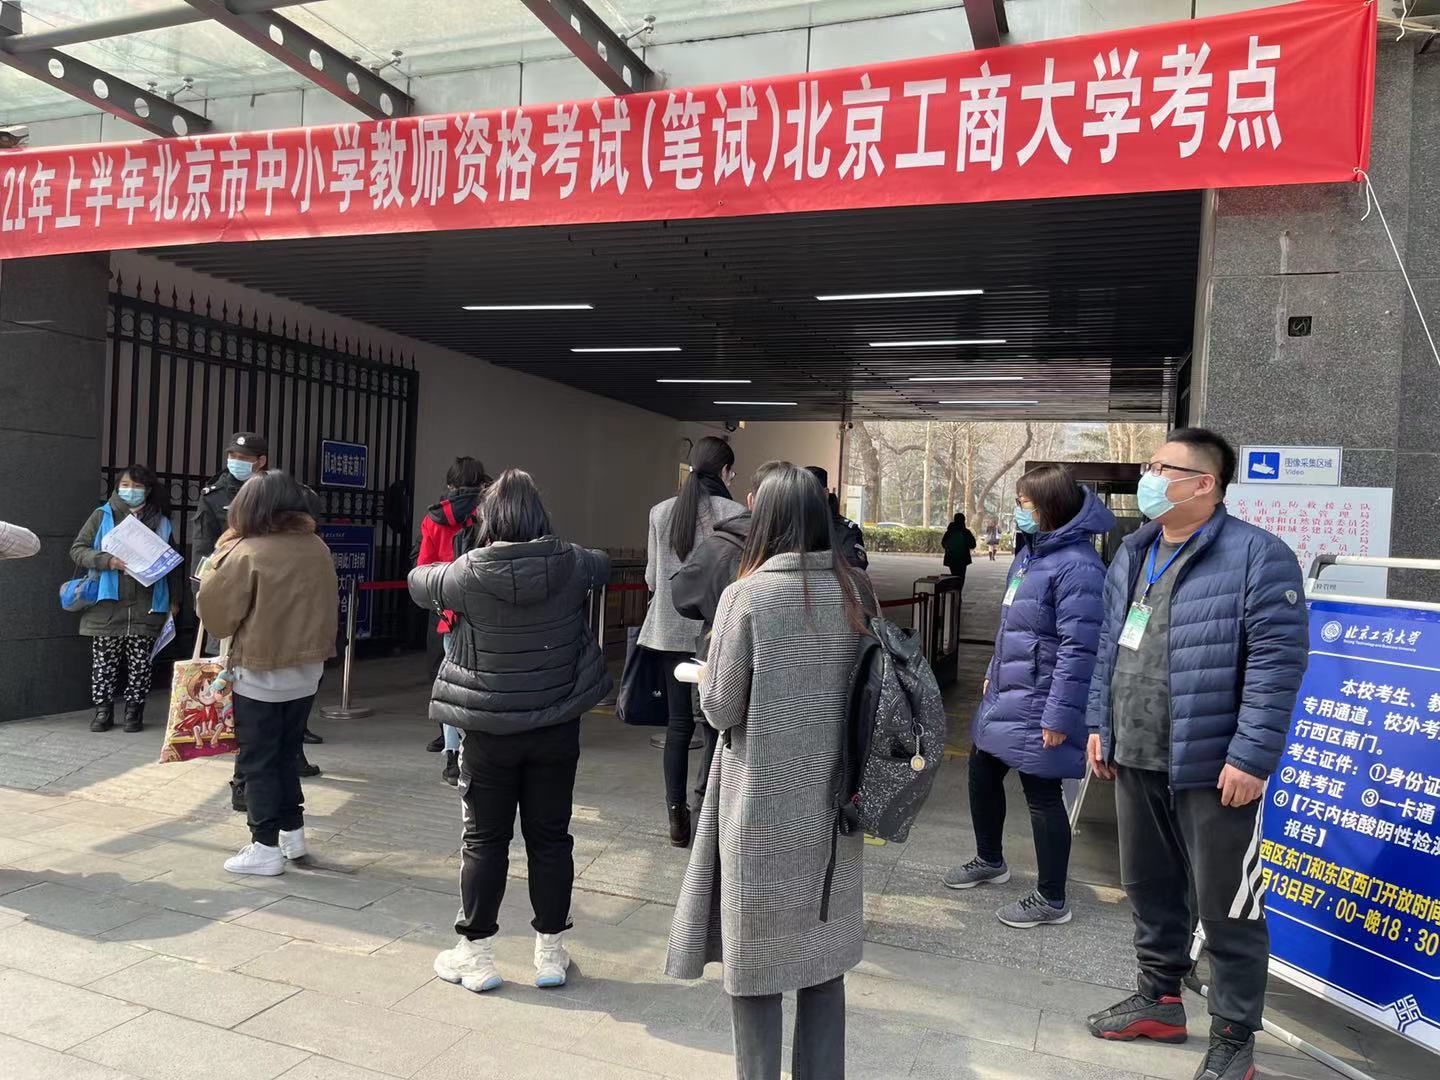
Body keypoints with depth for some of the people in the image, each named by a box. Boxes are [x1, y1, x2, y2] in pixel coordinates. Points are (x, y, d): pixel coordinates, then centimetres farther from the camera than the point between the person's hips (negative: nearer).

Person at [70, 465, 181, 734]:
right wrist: (107, 561, -16)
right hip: (107, 607, 0)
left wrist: (174, 599, 8)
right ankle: (103, 709, 17)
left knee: (140, 663, 5)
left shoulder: (160, 522, 9)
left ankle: (134, 710, 16)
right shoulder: (102, 516, 5)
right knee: (104, 661, 5)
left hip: (146, 608, 1)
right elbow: (77, 550, 2)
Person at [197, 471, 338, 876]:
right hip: (307, 670, 6)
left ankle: (267, 847, 11)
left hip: (260, 673, -6)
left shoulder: (246, 554, -18)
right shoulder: (318, 549, -1)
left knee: (259, 760, 7)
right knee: (287, 752, 21)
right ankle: (293, 831, 29)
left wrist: (220, 557, 2)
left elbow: (217, 614, -11)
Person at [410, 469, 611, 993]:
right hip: (557, 728, 2)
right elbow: (604, 564, 15)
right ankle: (551, 952, 25)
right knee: (550, 837, 13)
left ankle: (476, 954, 22)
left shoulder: (469, 573, -15)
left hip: (489, 731, -2)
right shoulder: (571, 565, -9)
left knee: (485, 841, 12)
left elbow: (418, 582, 5)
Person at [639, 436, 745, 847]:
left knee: (679, 723, 10)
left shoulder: (661, 512, 1)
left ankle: (678, 817, 15)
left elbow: (651, 578, 7)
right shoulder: (735, 514, -10)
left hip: (671, 631, 3)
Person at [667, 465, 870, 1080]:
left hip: (764, 806, -5)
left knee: (754, 956, 11)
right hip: (832, 800, 5)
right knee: (821, 955, 18)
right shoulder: (849, 590, -1)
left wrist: (706, 679, 8)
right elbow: (856, 688, 8)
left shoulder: (747, 596, -16)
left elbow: (722, 709, -11)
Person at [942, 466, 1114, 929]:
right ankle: (990, 860, 43)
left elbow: (1078, 649, -24)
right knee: (982, 771, 21)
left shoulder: (1077, 565, -22)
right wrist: (994, 673, 23)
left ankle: (1051, 900, 19)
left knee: (1042, 795, 2)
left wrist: (1060, 716, -24)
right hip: (1006, 693, 10)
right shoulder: (1030, 551, 10)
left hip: (1036, 704, -10)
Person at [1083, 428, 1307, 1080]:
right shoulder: (1133, 555, 12)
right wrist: (1100, 725, 14)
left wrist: (1252, 757, -20)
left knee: (1227, 910, 6)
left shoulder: (1256, 554, -12)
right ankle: (1159, 1000, 38)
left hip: (1211, 767, -7)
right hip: (1135, 761, 8)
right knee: (1150, 890, 20)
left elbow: (1278, 660, -17)